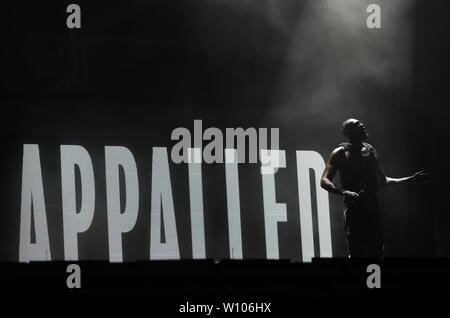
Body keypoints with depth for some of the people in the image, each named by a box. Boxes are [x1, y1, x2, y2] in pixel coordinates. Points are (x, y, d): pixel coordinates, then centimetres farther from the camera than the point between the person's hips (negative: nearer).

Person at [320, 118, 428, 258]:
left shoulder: (371, 151, 16)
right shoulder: (341, 153, -1)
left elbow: (382, 181, 26)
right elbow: (324, 181, -10)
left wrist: (410, 179, 21)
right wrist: (345, 192, -27)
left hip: (373, 208, 6)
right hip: (353, 209, -6)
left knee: (376, 253, 2)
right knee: (356, 255, -11)